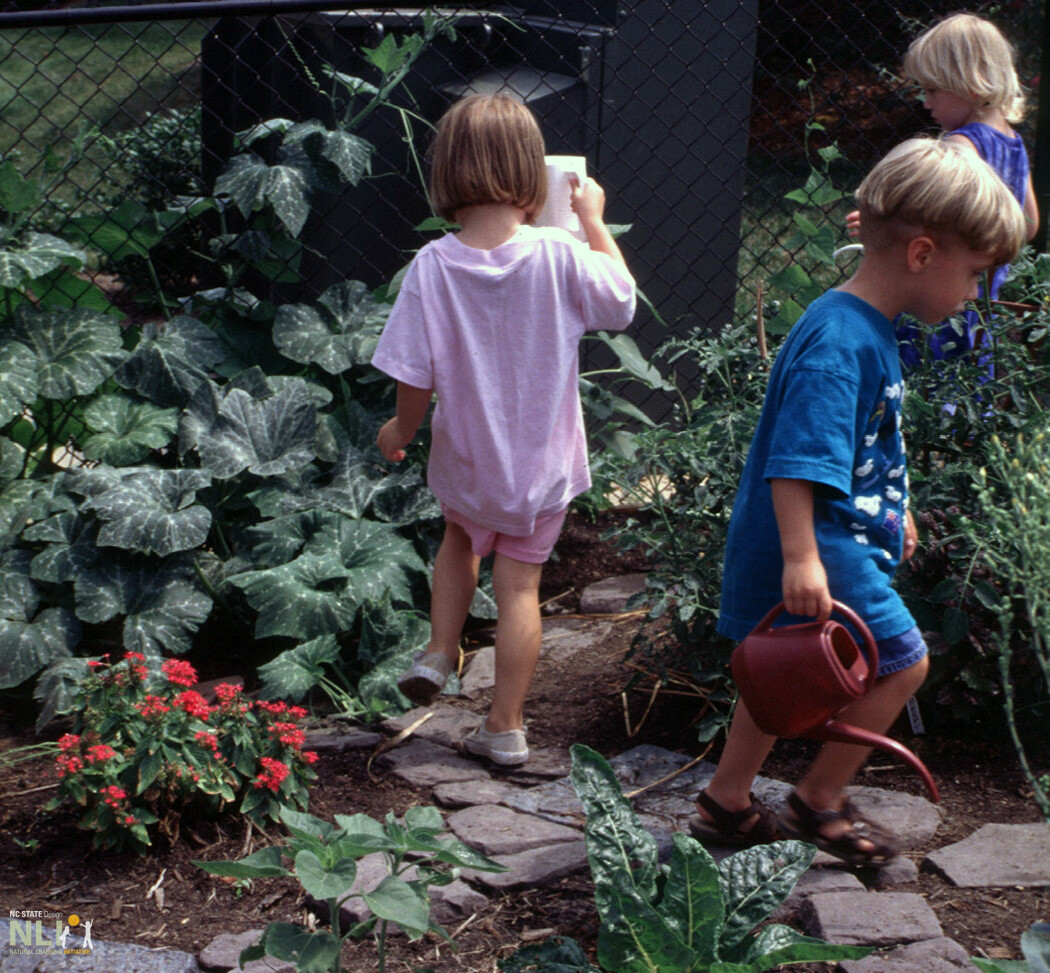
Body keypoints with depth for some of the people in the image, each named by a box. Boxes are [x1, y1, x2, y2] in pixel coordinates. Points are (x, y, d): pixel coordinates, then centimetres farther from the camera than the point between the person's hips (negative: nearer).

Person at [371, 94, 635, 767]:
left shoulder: (432, 266, -18)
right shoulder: (560, 258, -20)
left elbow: (414, 379, -14)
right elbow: (622, 303, 0)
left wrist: (401, 432, 6)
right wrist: (594, 223, 10)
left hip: (465, 460, 1)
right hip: (543, 464, -1)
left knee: (461, 540, 32)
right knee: (520, 584, 11)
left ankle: (439, 654, 27)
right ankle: (506, 726, 19)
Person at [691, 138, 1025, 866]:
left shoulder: (870, 329, 10)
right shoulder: (837, 344, -23)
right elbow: (796, 461, -30)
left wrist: (893, 512, 33)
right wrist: (800, 559, -36)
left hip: (839, 538, 10)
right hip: (818, 550, -10)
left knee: (791, 678, 18)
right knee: (902, 662, 0)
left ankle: (726, 803, 32)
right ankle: (818, 802, 15)